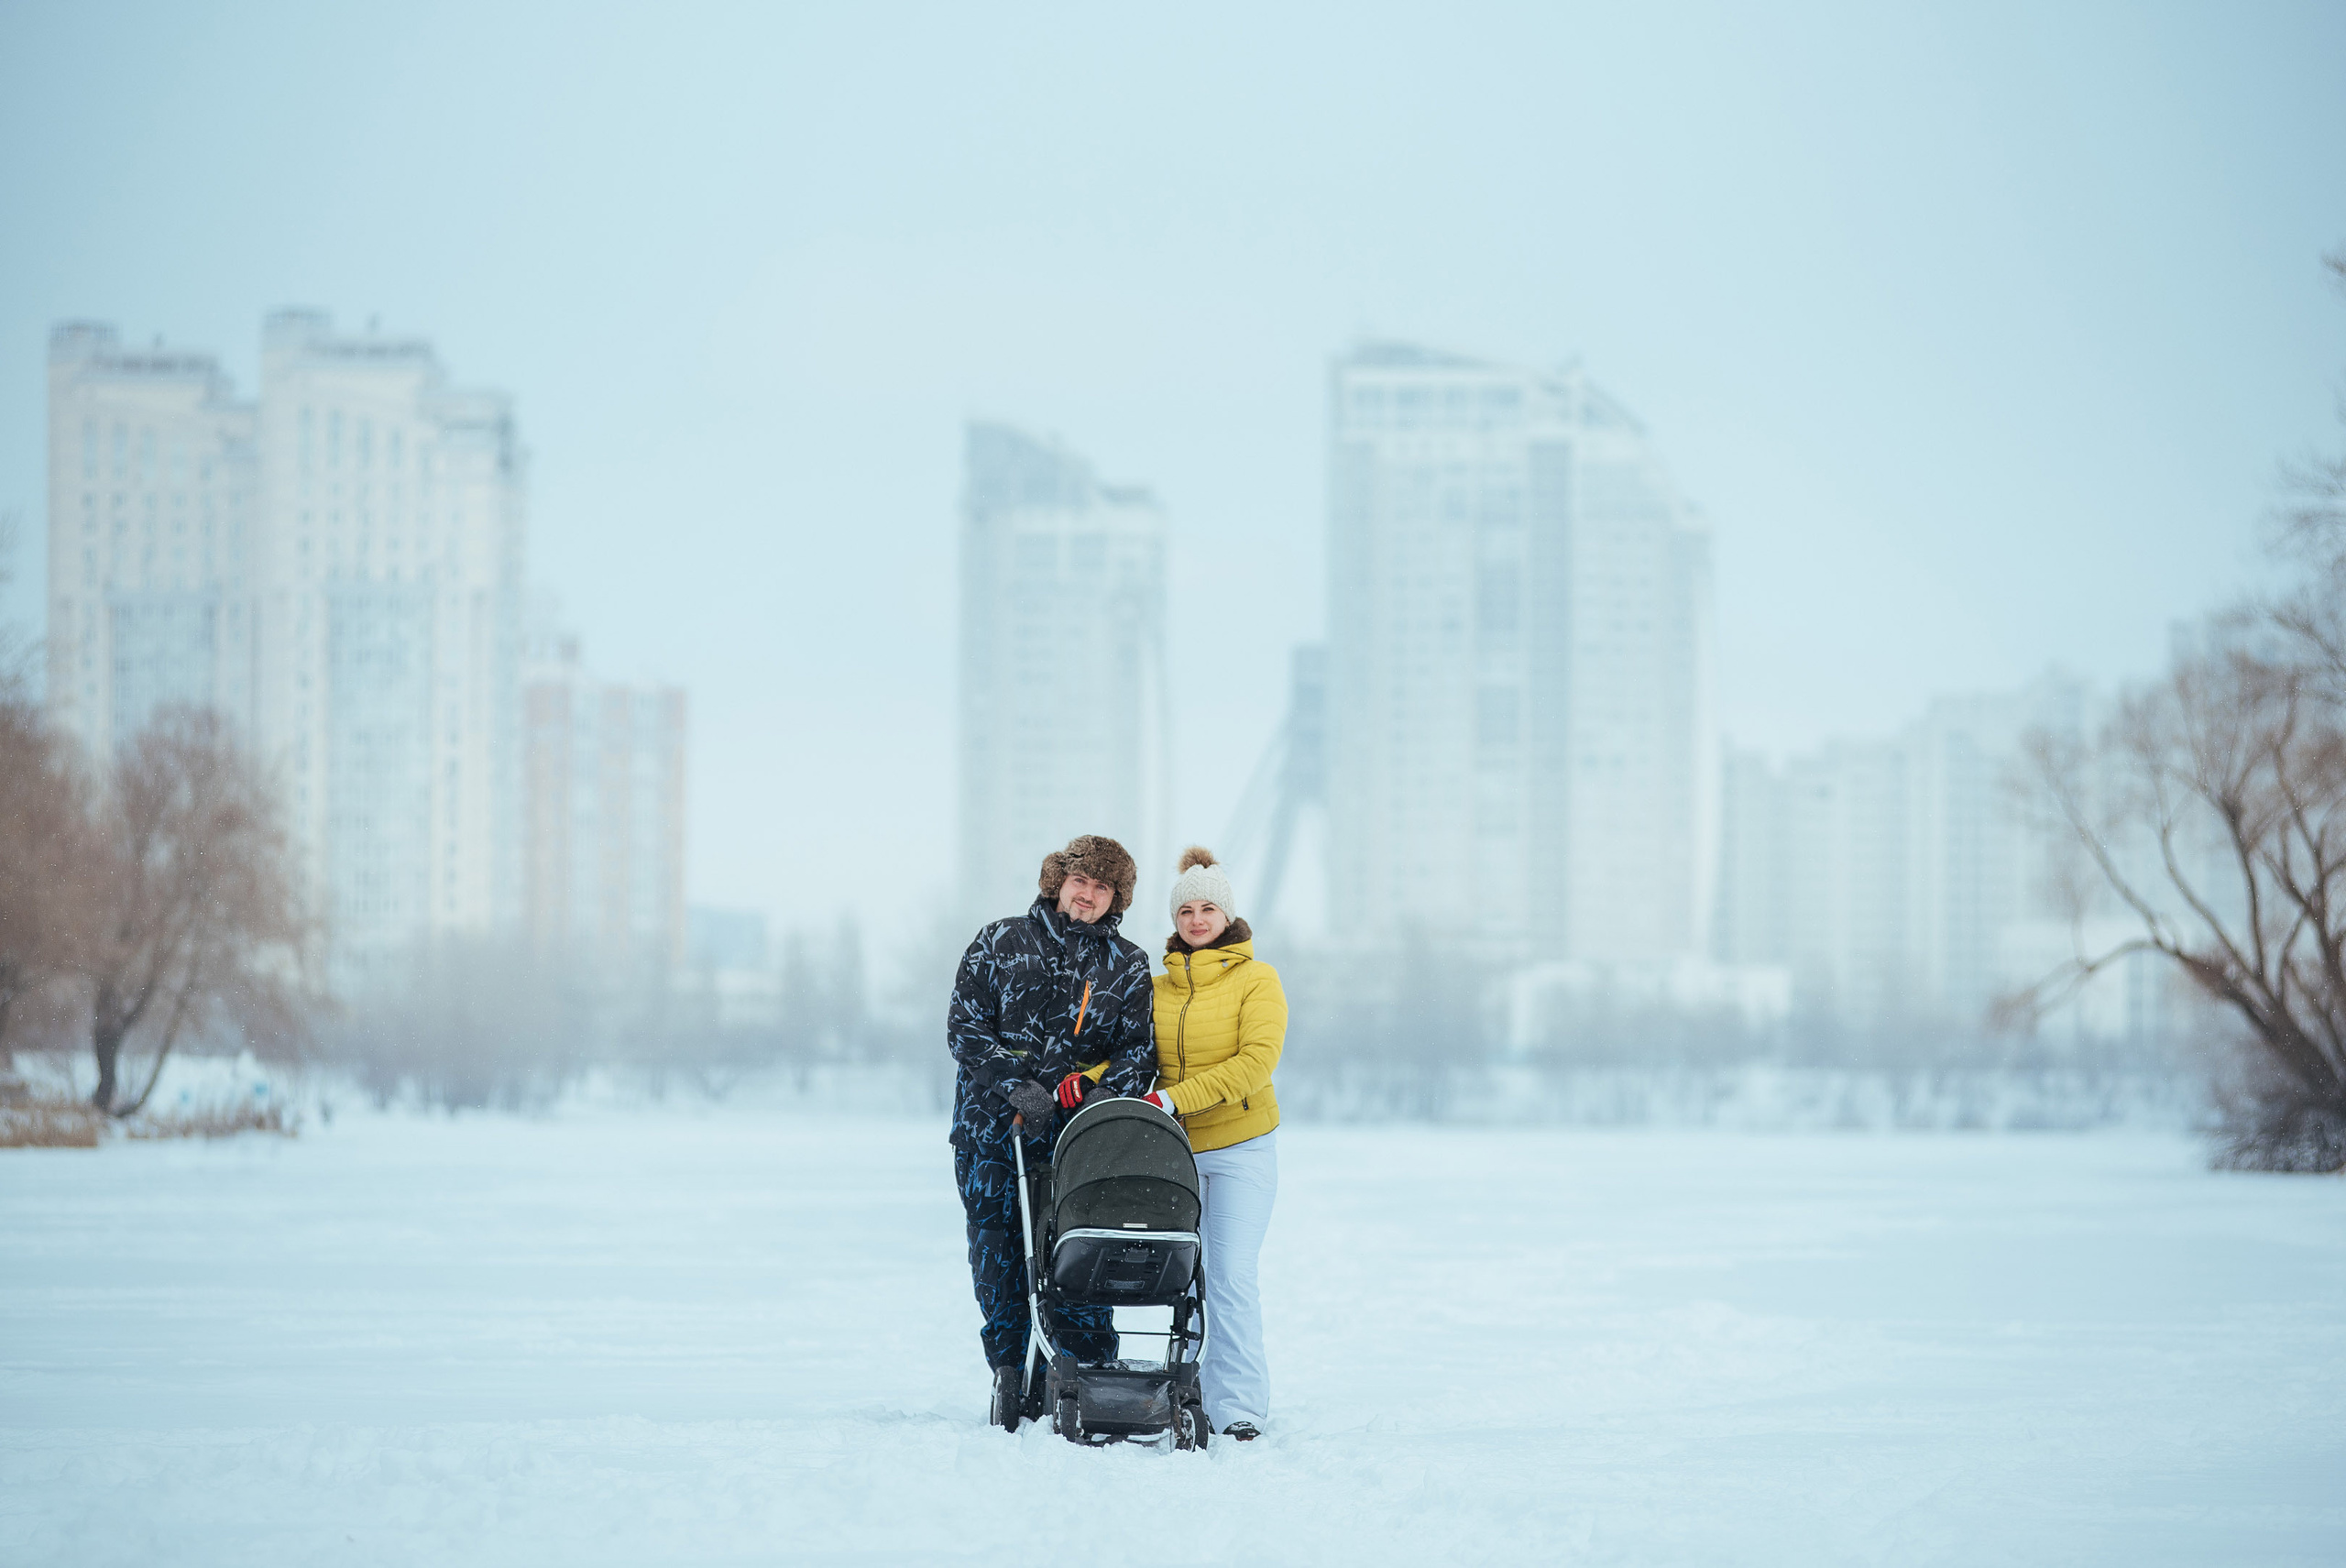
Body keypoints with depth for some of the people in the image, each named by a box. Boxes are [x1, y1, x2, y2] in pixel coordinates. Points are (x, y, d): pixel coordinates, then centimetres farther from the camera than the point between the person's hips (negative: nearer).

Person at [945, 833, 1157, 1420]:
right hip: (993, 1130, 0)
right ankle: (1011, 1374, 13)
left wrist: (1093, 1086, -15)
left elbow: (1139, 1052, 6)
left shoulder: (1127, 966, 11)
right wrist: (1016, 1085, -13)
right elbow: (963, 1025, 0)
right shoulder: (1000, 943, 7)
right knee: (998, 1256, 2)